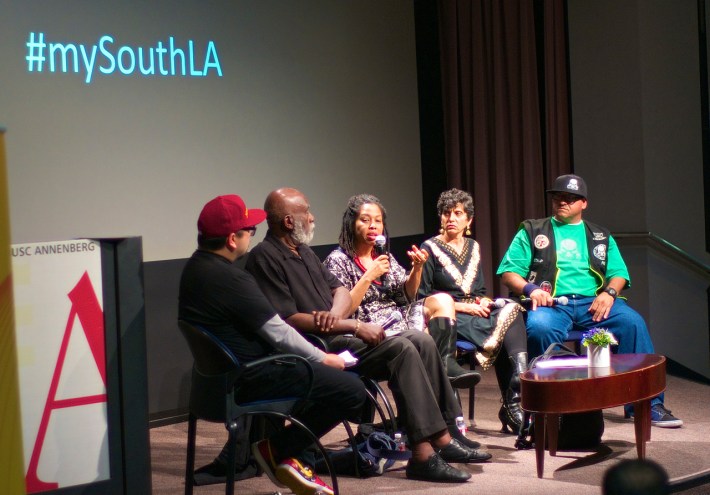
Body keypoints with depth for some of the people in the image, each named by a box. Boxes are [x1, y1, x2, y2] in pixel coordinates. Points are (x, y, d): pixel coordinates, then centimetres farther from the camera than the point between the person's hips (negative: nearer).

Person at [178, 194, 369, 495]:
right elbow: (278, 334, -18)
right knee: (353, 391, -13)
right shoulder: (230, 278, -23)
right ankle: (280, 450, 1)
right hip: (249, 379, -10)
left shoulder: (197, 265, 7)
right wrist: (323, 359, -2)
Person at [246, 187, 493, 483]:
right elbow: (288, 320, -20)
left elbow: (341, 292, 18)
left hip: (337, 333, 9)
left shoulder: (303, 252, 20)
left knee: (421, 341, -4)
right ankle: (423, 454, -26)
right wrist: (354, 326, -18)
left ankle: (446, 435, -3)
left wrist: (335, 315, -9)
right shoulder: (265, 258, -12)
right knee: (400, 349, -24)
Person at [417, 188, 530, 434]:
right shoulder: (430, 249, 1)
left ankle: (514, 403, -35)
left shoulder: (473, 247, 19)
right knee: (505, 324, -29)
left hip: (475, 311, 6)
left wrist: (484, 302, -2)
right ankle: (514, 402, -30)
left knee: (511, 309, -26)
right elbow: (421, 297, -6)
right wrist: (463, 306, -13)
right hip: (448, 318, -6)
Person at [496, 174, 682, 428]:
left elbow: (619, 273, 15)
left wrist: (609, 292, -8)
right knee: (539, 327, -38)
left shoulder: (601, 236, 25)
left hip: (592, 302, 2)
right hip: (550, 303, -2)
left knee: (633, 321, -27)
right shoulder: (532, 232, 18)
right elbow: (509, 271, 9)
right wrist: (530, 288, -12)